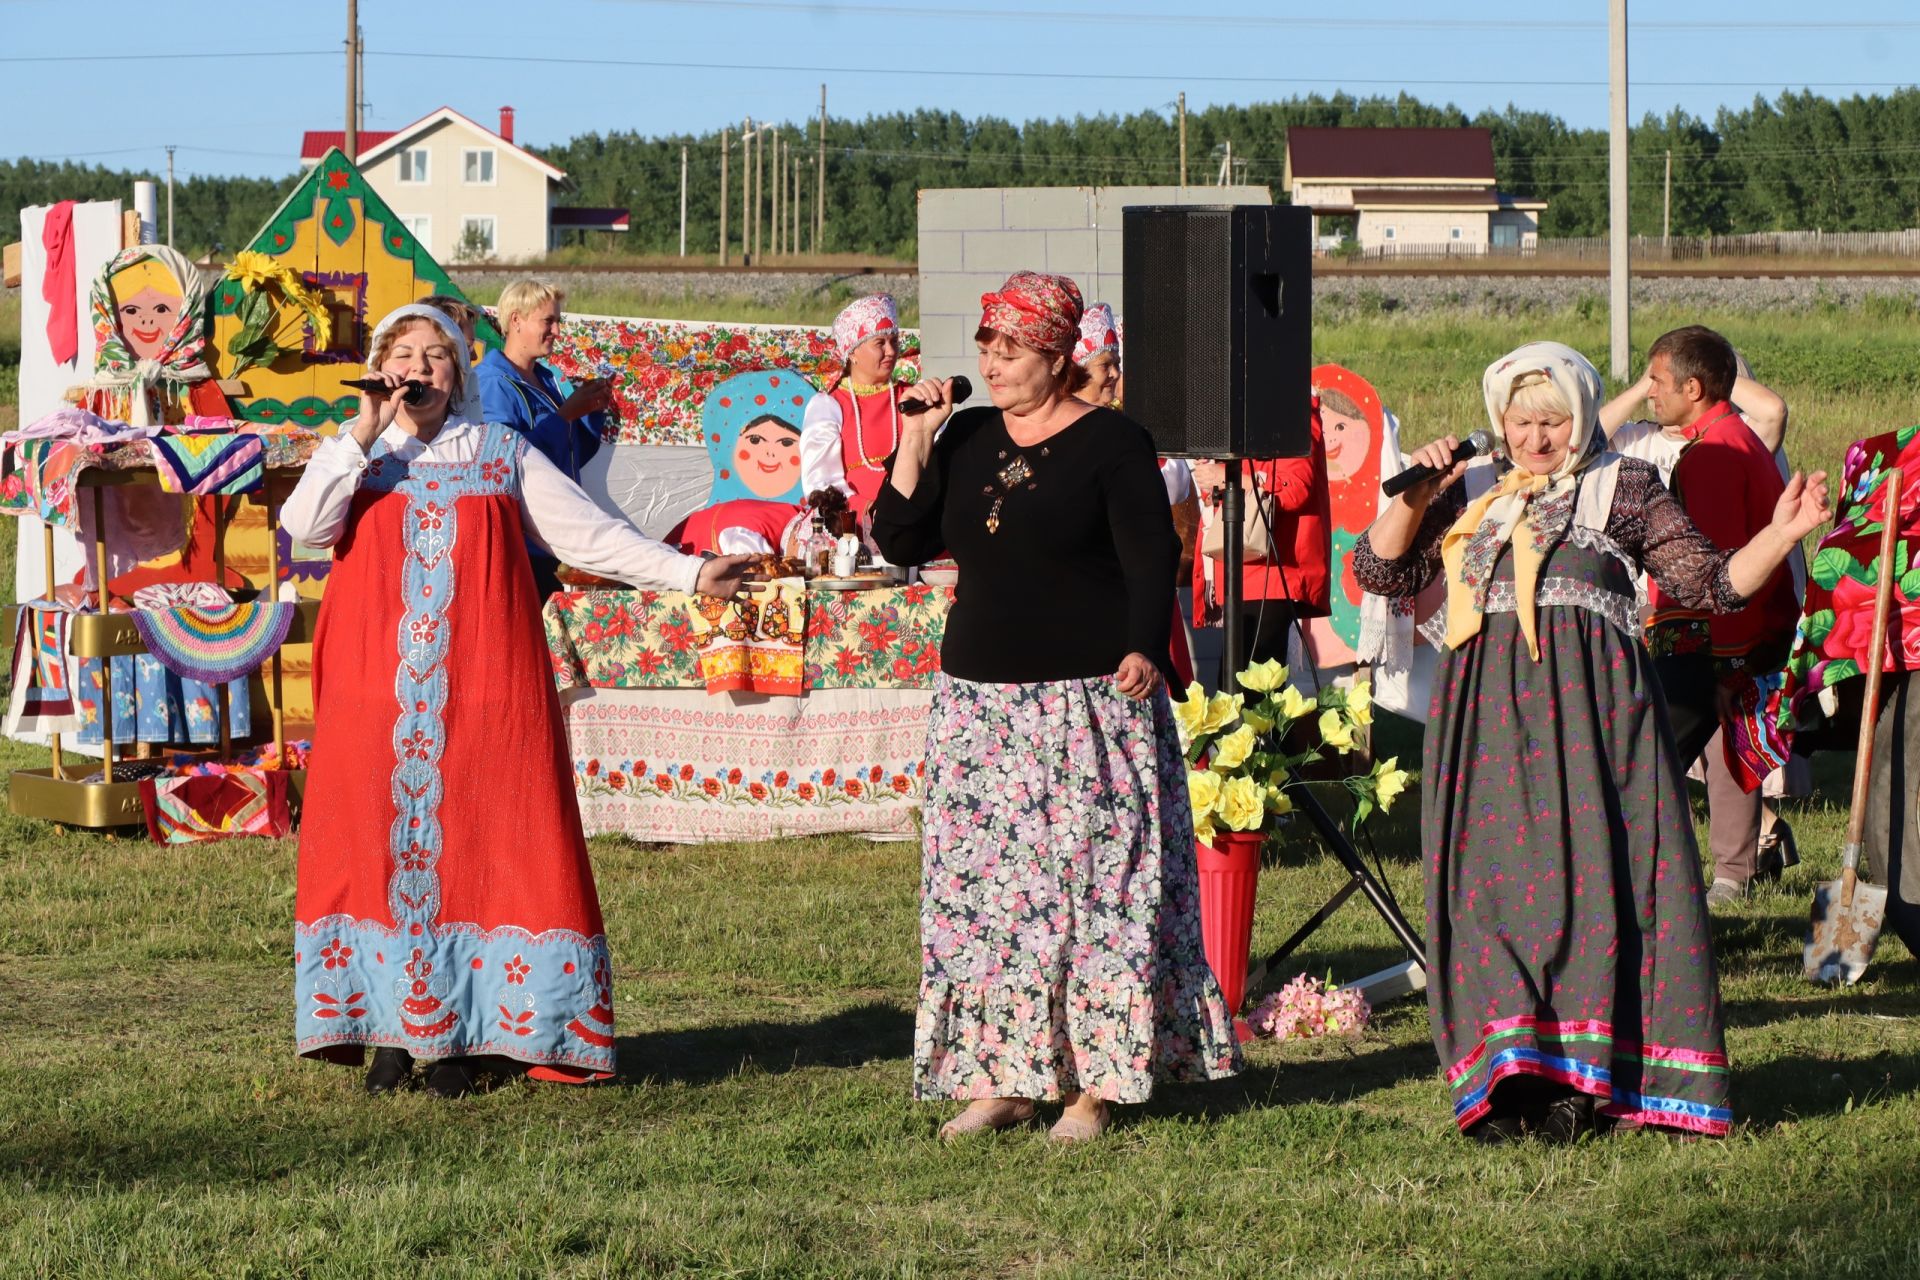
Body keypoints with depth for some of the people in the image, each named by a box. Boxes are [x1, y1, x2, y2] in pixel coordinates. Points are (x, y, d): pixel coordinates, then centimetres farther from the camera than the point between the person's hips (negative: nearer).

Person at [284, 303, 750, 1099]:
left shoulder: (501, 454, 13)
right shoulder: (354, 457, 12)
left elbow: (588, 532, 10)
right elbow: (304, 525, -6)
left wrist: (688, 574, 2)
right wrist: (366, 435, -9)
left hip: (481, 691, 0)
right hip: (374, 690, 0)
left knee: (474, 845, -5)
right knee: (375, 843, -3)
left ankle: (460, 1036, -1)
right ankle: (387, 1030, 3)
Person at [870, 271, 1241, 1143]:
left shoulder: (1111, 443, -3)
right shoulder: (967, 441, 13)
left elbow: (1152, 560, -8)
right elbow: (901, 541, 8)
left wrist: (1142, 650, -23)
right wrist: (916, 441, -2)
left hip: (1090, 703, -5)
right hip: (981, 702, 6)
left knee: (1092, 884, -5)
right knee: (980, 890, 2)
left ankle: (1092, 1081, -1)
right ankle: (1000, 1078, 7)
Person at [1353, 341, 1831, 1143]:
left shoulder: (1625, 488, 12)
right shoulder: (1468, 496, 19)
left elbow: (1708, 583, 9)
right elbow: (1381, 573, 14)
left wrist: (1780, 534, -5)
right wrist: (1414, 496, 1)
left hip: (1590, 707, -3)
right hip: (1486, 710, 3)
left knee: (1588, 866, -11)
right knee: (1490, 877, -5)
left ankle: (1581, 1078, -10)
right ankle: (1507, 1077, -4)